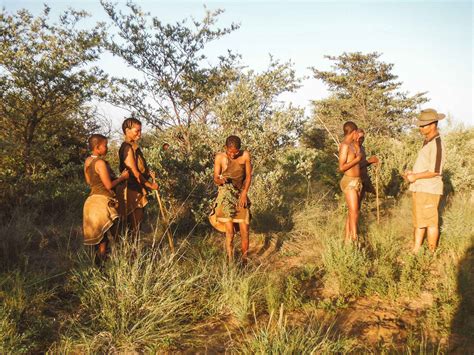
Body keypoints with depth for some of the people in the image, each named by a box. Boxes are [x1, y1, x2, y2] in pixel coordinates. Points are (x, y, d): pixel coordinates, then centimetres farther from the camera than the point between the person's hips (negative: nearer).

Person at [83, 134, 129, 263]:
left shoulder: (87, 161, 8)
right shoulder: (100, 163, -18)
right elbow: (109, 185, -17)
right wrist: (122, 177, -5)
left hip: (92, 198, 9)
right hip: (102, 200, -9)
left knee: (98, 236, 16)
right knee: (104, 236, -1)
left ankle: (97, 262, 23)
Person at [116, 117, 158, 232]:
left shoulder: (134, 147, 14)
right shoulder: (127, 147, -15)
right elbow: (134, 173, -19)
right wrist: (150, 185, -10)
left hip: (137, 190, 10)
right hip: (131, 190, -10)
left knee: (136, 222, 13)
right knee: (133, 225, -5)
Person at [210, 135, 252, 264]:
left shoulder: (245, 156, -8)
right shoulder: (220, 157, -10)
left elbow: (248, 176, 1)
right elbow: (215, 179, -5)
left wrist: (244, 193, -8)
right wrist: (221, 180, -28)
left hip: (241, 196, 1)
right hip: (226, 197, -1)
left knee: (245, 231, 1)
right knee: (229, 232, -6)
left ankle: (245, 260, 19)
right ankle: (230, 262, 5)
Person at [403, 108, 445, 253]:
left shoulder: (436, 143, -16)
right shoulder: (427, 141, 14)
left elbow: (435, 171, -21)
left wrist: (415, 176, -13)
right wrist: (412, 172, 7)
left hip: (429, 189, -10)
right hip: (419, 188, 10)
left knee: (430, 222, 0)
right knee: (418, 221, 14)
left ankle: (432, 253, 11)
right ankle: (416, 250, 23)